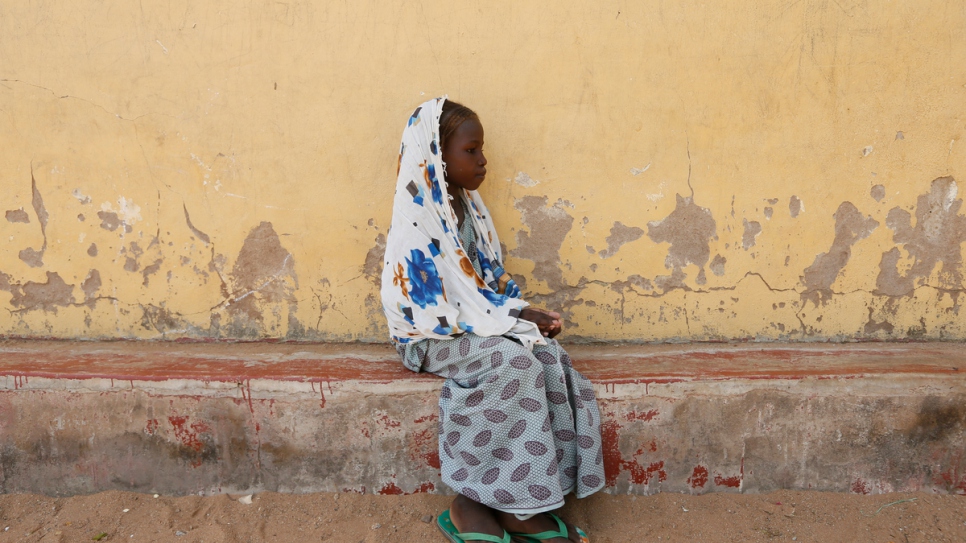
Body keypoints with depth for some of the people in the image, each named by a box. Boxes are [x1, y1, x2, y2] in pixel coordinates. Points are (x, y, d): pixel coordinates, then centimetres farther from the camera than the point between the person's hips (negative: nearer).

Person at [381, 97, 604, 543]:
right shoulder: (417, 225, -18)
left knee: (550, 359, -16)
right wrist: (516, 317, -18)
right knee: (515, 365, -30)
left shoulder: (467, 205, 8)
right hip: (436, 337, -7)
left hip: (481, 325, 8)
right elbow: (443, 310, -21)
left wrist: (525, 313, -4)